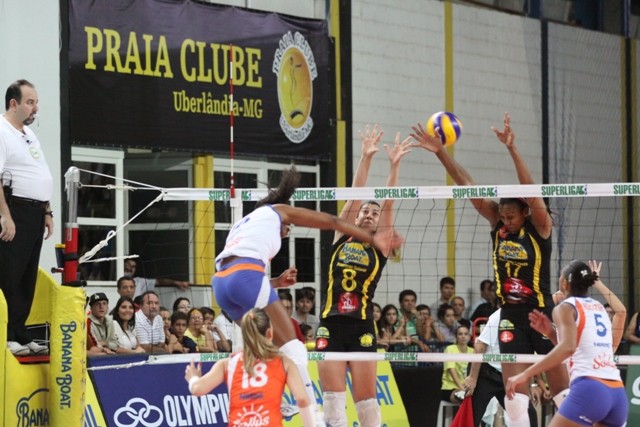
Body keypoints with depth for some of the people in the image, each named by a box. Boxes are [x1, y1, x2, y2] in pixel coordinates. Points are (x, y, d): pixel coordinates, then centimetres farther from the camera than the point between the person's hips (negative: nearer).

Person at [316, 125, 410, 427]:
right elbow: (355, 196, 3)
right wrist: (366, 158, -4)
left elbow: (388, 204, -1)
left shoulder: (381, 246, 7)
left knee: (366, 400, 0)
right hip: (330, 326, 1)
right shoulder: (341, 236, 11)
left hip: (361, 328, -1)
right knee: (333, 399, -2)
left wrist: (394, 165, -9)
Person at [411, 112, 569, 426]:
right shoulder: (498, 224, 2)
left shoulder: (539, 228, -9)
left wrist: (512, 149, -37)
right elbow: (468, 188, -2)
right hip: (510, 317, 4)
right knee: (515, 397, 0)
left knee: (562, 394, 2)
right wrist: (441, 153, -10)